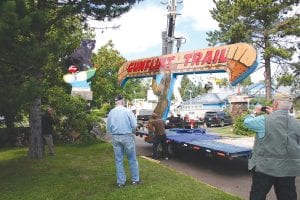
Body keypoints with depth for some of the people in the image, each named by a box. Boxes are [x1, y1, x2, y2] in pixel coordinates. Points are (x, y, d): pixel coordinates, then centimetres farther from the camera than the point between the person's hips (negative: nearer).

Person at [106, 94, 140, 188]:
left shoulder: (111, 112, 1)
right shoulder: (128, 111, -9)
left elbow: (108, 127, 5)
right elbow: (134, 125, -10)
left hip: (115, 137, 3)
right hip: (127, 136, -3)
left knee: (119, 160, 11)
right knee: (132, 159, 10)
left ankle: (121, 181, 18)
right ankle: (135, 179, 19)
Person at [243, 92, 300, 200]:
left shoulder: (264, 120, -14)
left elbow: (247, 121, 2)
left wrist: (255, 112, 21)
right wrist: (273, 115, 18)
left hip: (265, 167, -4)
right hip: (289, 169, 4)